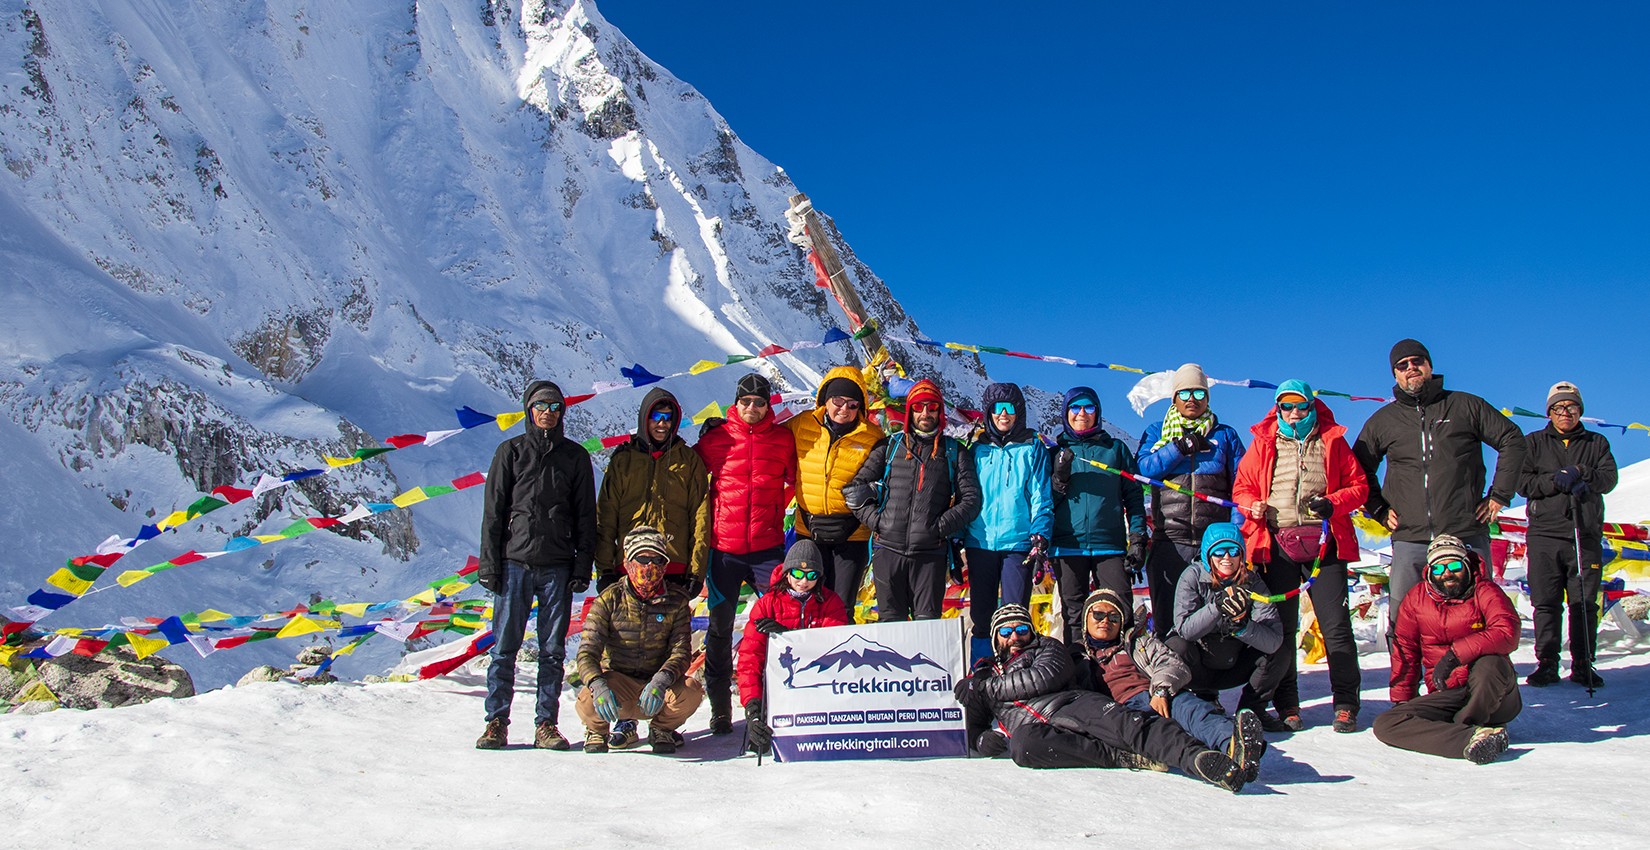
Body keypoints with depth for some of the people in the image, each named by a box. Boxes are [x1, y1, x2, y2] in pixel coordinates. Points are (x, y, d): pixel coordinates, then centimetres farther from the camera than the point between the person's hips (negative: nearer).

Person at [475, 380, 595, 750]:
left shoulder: (575, 456, 10)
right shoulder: (510, 452, 7)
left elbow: (585, 515, 10)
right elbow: (493, 511, 5)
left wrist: (583, 566, 2)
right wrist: (489, 563, -2)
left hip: (558, 567, 1)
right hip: (514, 563, -1)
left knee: (552, 650, 3)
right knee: (504, 647, 0)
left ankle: (546, 723, 9)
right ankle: (496, 722, 7)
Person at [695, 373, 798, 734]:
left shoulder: (783, 440, 4)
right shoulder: (715, 439, 1)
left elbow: (793, 480, 18)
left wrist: (775, 510, 11)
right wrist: (709, 518, 9)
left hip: (768, 546, 0)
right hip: (723, 546, 0)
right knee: (720, 627, 5)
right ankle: (720, 707, 15)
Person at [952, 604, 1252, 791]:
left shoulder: (1046, 647, 26)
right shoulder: (983, 672, 35)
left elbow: (1045, 677, 2)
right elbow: (974, 735, 31)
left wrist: (987, 687, 9)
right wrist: (986, 739, 4)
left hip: (1069, 703, 0)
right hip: (1026, 726, 1)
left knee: (1121, 722, -33)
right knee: (1023, 744, -38)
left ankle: (1198, 756, -55)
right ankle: (1125, 757, -37)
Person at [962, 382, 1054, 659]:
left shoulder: (1032, 448, 6)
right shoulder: (978, 449, 11)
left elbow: (1041, 497, 1)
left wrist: (1040, 536, -11)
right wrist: (956, 538, 5)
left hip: (1019, 542, -2)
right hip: (980, 542, 2)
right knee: (981, 615, 5)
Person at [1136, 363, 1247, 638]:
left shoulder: (1225, 435, 14)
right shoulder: (1157, 432, 14)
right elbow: (1143, 467, -3)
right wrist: (1180, 447, -9)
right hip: (1170, 537, 0)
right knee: (1166, 616, 1)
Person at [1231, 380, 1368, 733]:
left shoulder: (1332, 440, 9)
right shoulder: (1263, 443, 10)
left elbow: (1358, 485, 8)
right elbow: (1243, 486, 12)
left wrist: (1334, 502, -11)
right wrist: (1253, 505, -10)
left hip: (1324, 543, 0)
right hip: (1278, 544, 1)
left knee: (1336, 626, -4)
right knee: (1281, 629, 3)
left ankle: (1346, 704, 6)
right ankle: (1286, 705, 12)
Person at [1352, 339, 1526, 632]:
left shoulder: (1465, 406, 7)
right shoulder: (1382, 421, 11)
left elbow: (1512, 440, 11)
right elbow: (1359, 470, 21)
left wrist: (1499, 495, 5)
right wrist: (1380, 509, 9)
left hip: (1467, 535, -1)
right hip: (1410, 541, 1)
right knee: (1400, 620, -2)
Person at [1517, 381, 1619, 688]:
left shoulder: (1596, 443, 15)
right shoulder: (1533, 443, 11)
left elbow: (1609, 479, 1)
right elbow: (1522, 482, 0)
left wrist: (1579, 472, -15)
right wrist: (1557, 482, -14)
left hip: (1586, 536, 1)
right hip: (1544, 535, -1)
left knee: (1585, 604, 1)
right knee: (1546, 604, -1)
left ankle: (1583, 665, 7)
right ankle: (1546, 664, 5)